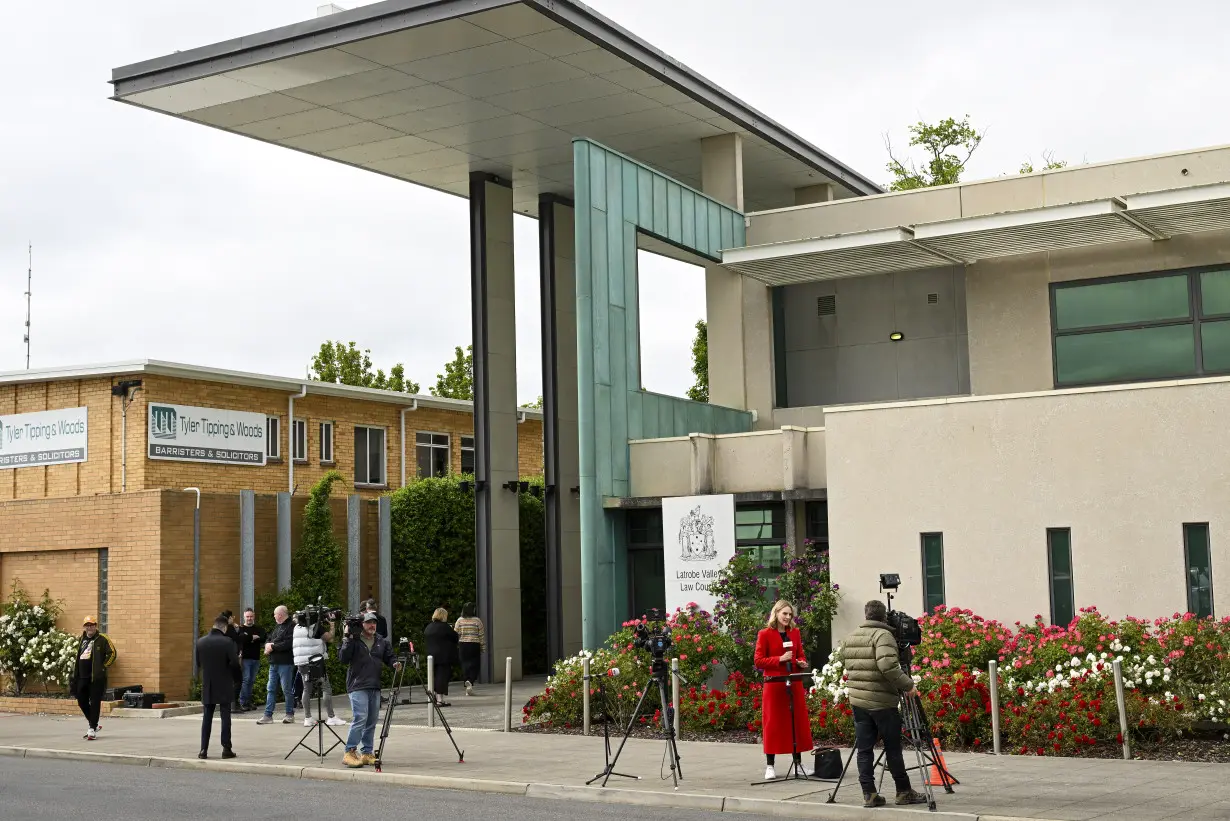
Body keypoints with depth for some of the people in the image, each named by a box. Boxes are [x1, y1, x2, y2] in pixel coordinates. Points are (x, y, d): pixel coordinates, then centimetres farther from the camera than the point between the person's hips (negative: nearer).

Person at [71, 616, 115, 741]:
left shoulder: (102, 639, -4)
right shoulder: (82, 639, 17)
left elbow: (112, 653, -8)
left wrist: (103, 667, -9)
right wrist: (75, 676, 20)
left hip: (96, 677, -7)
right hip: (82, 676, 7)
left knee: (94, 703, -5)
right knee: (82, 701, 9)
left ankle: (92, 729, 0)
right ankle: (93, 724, 26)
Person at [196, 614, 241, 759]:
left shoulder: (200, 642, -1)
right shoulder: (227, 642, -14)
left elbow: (198, 663, 6)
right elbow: (234, 663, -14)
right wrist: (238, 678, 1)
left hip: (207, 686, 3)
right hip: (224, 686, -3)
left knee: (207, 718, 10)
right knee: (225, 717, 4)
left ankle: (203, 750, 7)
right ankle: (226, 749, 4)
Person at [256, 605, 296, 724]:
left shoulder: (291, 627, -11)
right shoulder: (277, 628, 19)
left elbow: (288, 644, -21)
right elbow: (268, 640, 21)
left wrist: (273, 647, -14)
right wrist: (268, 645, -3)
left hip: (285, 664, -9)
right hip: (273, 663, 9)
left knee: (287, 690, -1)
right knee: (271, 689, 8)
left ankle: (290, 715, 8)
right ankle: (268, 715, 12)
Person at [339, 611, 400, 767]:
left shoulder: (381, 642, 14)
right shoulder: (354, 640, -2)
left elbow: (389, 657, 16)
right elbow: (343, 658, -11)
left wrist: (394, 664, -5)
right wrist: (347, 640, -17)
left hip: (375, 687, 6)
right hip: (358, 686, -6)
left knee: (372, 721, 7)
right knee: (360, 718, -16)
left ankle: (367, 753, 15)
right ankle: (349, 753, -10)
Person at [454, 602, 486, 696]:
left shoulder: (459, 620, 1)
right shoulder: (477, 620, -4)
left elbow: (455, 634, 3)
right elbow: (481, 635, -1)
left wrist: (455, 646, 14)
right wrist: (483, 647, 6)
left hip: (462, 645, 2)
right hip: (474, 645, -2)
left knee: (465, 665, 9)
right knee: (475, 665, 4)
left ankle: (468, 689, 10)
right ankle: (470, 681, -21)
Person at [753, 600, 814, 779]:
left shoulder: (795, 633, 12)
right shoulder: (765, 634, -3)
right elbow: (758, 661, -5)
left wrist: (802, 663, -3)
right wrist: (780, 659, -16)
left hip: (795, 683, 5)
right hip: (774, 684, -5)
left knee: (798, 721, 6)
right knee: (773, 722, -1)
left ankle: (798, 762, 16)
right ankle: (769, 766, 6)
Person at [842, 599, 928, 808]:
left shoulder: (850, 638, 11)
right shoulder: (883, 635, -11)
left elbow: (843, 662, 20)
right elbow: (888, 666, -24)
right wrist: (907, 685, -15)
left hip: (857, 700, 6)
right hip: (882, 702, -6)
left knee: (864, 749, 7)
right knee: (893, 749, 4)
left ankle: (869, 794, 5)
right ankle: (904, 792, 13)